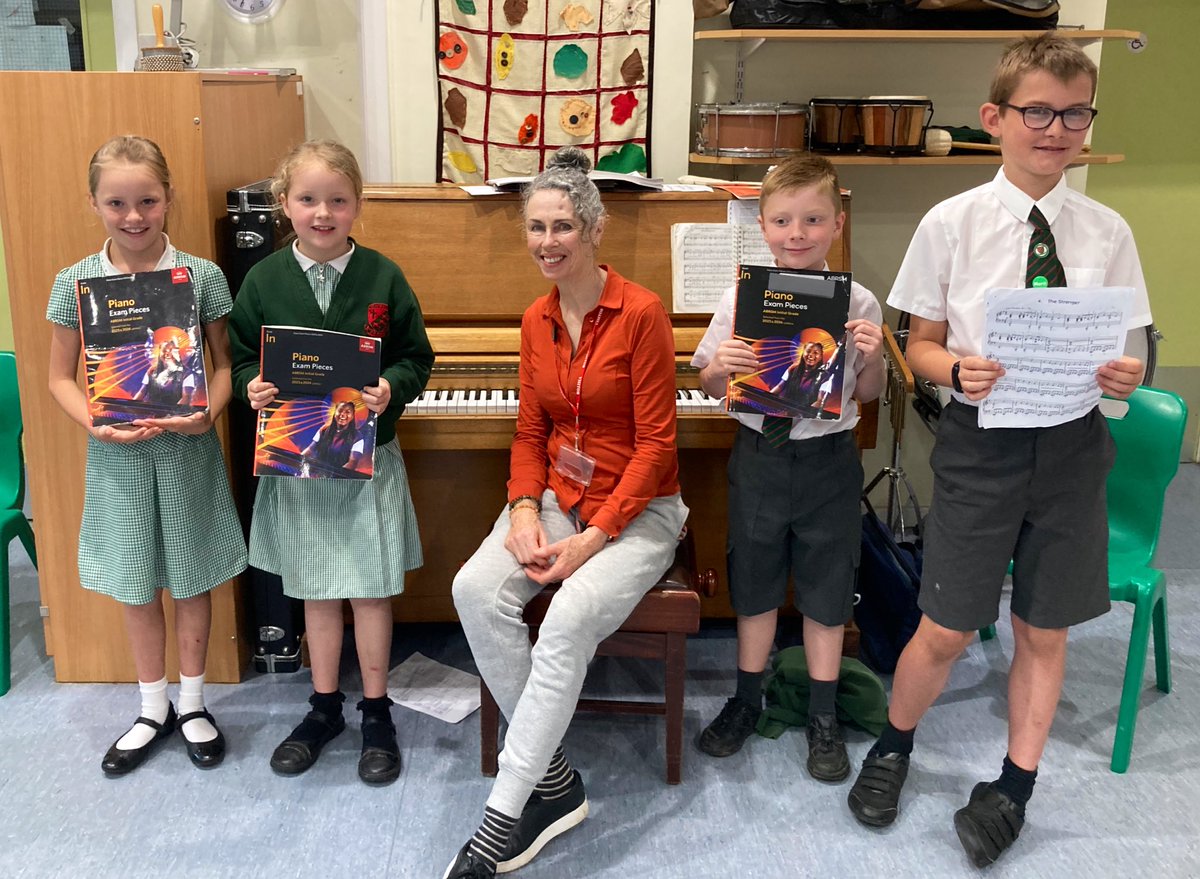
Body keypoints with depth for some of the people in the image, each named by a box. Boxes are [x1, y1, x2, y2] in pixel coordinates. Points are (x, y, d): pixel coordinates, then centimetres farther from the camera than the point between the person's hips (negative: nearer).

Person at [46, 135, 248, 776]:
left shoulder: (202, 277, -8)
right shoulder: (75, 283, -5)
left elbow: (225, 361, 0)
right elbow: (61, 377, 2)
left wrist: (206, 413, -18)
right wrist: (96, 424, -16)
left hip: (188, 451, -1)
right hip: (118, 454, 1)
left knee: (192, 578, 11)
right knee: (136, 584, 14)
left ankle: (192, 703, 32)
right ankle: (153, 708, 34)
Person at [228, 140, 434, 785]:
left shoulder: (382, 278, -5)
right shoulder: (263, 281, -1)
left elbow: (418, 358, -1)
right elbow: (241, 358, 6)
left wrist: (391, 388, -20)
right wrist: (252, 386, -15)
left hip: (367, 459, -2)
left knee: (370, 589, 6)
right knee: (315, 591, 14)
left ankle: (376, 713, 25)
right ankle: (324, 708, 32)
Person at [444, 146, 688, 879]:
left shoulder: (641, 312, -13)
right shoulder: (536, 321, 7)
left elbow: (656, 445, -14)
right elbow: (530, 435, 10)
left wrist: (594, 537, -19)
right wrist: (524, 510, -9)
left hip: (637, 510, -5)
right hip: (557, 497, 6)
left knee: (568, 621, -31)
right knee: (477, 590, -22)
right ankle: (555, 783, -11)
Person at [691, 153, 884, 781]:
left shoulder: (858, 304, -7)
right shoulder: (740, 299, -6)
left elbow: (866, 395, 4)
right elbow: (710, 386, 2)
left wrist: (873, 358, -16)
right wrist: (722, 366, -19)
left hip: (828, 457, 0)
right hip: (759, 453, 1)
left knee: (826, 591, 12)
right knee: (754, 584, 16)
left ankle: (822, 717, 32)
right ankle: (747, 701, 38)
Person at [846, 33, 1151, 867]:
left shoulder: (1107, 232, 1)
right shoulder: (953, 223, -5)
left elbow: (1122, 352, 7)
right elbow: (921, 346, 0)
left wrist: (1124, 377, -15)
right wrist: (959, 371, -20)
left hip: (1071, 445, 2)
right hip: (982, 442, -2)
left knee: (1044, 631, 12)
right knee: (947, 631, 4)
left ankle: (1014, 789, 33)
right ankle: (892, 749, 34)